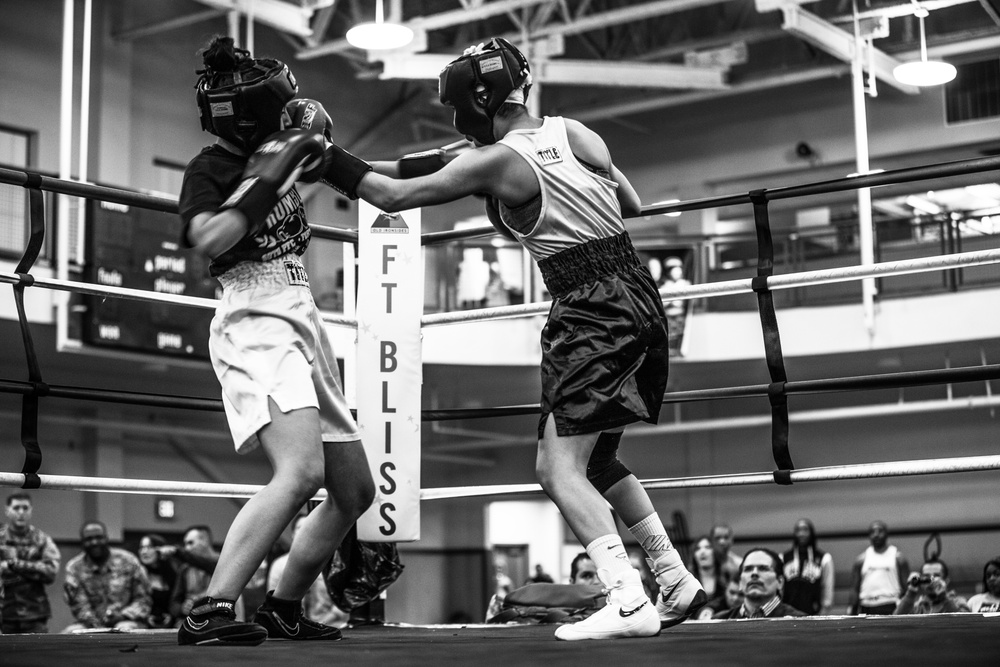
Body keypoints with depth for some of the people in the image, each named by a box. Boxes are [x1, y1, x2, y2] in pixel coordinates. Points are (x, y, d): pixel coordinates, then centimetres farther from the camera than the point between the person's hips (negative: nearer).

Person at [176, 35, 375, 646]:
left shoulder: (271, 148, 13)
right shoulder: (209, 169, -7)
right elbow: (210, 239, -27)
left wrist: (312, 138, 11)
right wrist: (269, 175, -22)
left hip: (305, 325, 9)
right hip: (255, 324, -9)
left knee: (355, 492, 12)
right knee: (302, 471, -30)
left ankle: (283, 610, 23)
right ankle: (209, 612, -31)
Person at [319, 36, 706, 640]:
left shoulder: (494, 162, -9)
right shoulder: (573, 131, 9)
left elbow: (393, 195, -5)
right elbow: (632, 205, 17)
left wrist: (326, 157, 4)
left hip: (594, 313, -8)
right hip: (640, 297, 8)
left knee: (561, 467, -6)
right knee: (595, 459, 19)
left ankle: (629, 602, -16)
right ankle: (677, 583, 21)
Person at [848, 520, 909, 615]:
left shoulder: (897, 557, 4)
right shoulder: (861, 560, 12)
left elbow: (905, 587, 0)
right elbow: (854, 589, 11)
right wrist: (852, 611, 2)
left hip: (890, 608, -3)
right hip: (866, 609, 3)